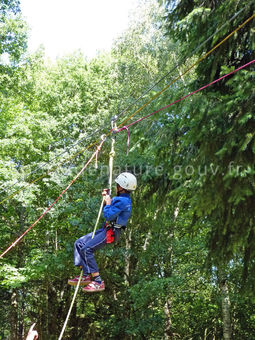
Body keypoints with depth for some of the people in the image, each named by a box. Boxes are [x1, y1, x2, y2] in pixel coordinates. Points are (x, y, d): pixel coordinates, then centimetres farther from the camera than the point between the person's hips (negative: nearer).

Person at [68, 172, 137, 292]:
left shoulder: (123, 201, -18)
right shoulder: (120, 198, 16)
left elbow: (108, 215, -23)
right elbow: (106, 211, 27)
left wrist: (108, 202, -7)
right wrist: (105, 198, 13)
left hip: (111, 232, -11)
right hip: (105, 229, 11)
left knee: (86, 249, -22)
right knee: (79, 243, 7)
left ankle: (98, 282, -18)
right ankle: (86, 275, 6)